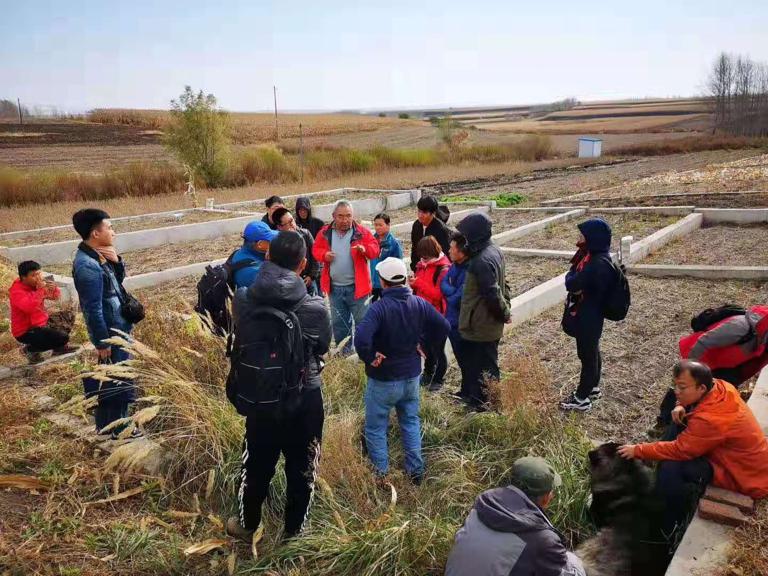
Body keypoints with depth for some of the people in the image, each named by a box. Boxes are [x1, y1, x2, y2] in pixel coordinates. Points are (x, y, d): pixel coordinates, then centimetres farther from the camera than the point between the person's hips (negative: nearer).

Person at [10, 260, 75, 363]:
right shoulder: (17, 291, -22)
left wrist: (53, 287, -14)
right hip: (26, 331, -9)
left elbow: (56, 296, 9)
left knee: (67, 317, 15)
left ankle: (59, 347, 18)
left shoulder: (37, 284, 1)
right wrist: (41, 290, -33)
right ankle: (30, 349, -2)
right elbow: (29, 307, -39)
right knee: (63, 338, -22)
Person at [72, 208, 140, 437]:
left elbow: (119, 279, 16)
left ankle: (108, 423, 35)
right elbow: (93, 309, -24)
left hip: (117, 328, 10)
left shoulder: (98, 256, 3)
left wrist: (116, 261, -5)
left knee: (113, 376, 21)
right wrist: (102, 343, -19)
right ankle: (118, 427, 20)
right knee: (119, 379, 5)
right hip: (111, 332, -10)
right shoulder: (88, 266, -26)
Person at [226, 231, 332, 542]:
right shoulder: (315, 308, -21)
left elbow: (240, 339, 1)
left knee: (257, 464, 22)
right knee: (301, 467, 20)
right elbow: (322, 349, -4)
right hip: (305, 398, -2)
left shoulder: (243, 300, -16)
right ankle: (294, 530, 37)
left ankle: (247, 525, 43)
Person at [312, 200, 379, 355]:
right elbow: (316, 249, 12)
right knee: (338, 323, 15)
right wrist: (324, 255, -10)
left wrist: (365, 249, -27)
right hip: (334, 287, 3)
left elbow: (375, 248, -5)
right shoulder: (325, 233, 3)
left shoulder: (362, 232, -4)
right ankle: (344, 352, 30)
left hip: (357, 286, -3)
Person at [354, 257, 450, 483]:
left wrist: (369, 358, -21)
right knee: (411, 422, 22)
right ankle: (416, 470, 27)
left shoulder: (379, 307, -24)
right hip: (412, 376, 5)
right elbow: (443, 327, 4)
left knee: (375, 428, 11)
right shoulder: (420, 304, -5)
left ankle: (381, 474, 16)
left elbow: (361, 338, -37)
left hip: (383, 379, -5)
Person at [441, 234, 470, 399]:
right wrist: (453, 292, -16)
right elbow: (443, 284, 0)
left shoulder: (469, 272, -26)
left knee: (464, 359, 7)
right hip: (452, 320, 8)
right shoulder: (455, 266, 3)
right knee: (460, 357, 20)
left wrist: (449, 297, -11)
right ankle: (465, 390, 36)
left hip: (461, 324, -8)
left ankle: (468, 392, 24)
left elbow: (458, 299, -28)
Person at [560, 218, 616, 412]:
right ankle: (593, 387, 39)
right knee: (591, 351, 22)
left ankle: (582, 398, 15)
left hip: (588, 316, -9)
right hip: (586, 314, 9)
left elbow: (572, 284, -27)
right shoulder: (593, 255, 3)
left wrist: (573, 278, -7)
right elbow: (572, 280, 5)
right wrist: (575, 278, -15)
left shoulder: (598, 263, -28)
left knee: (587, 354, 3)